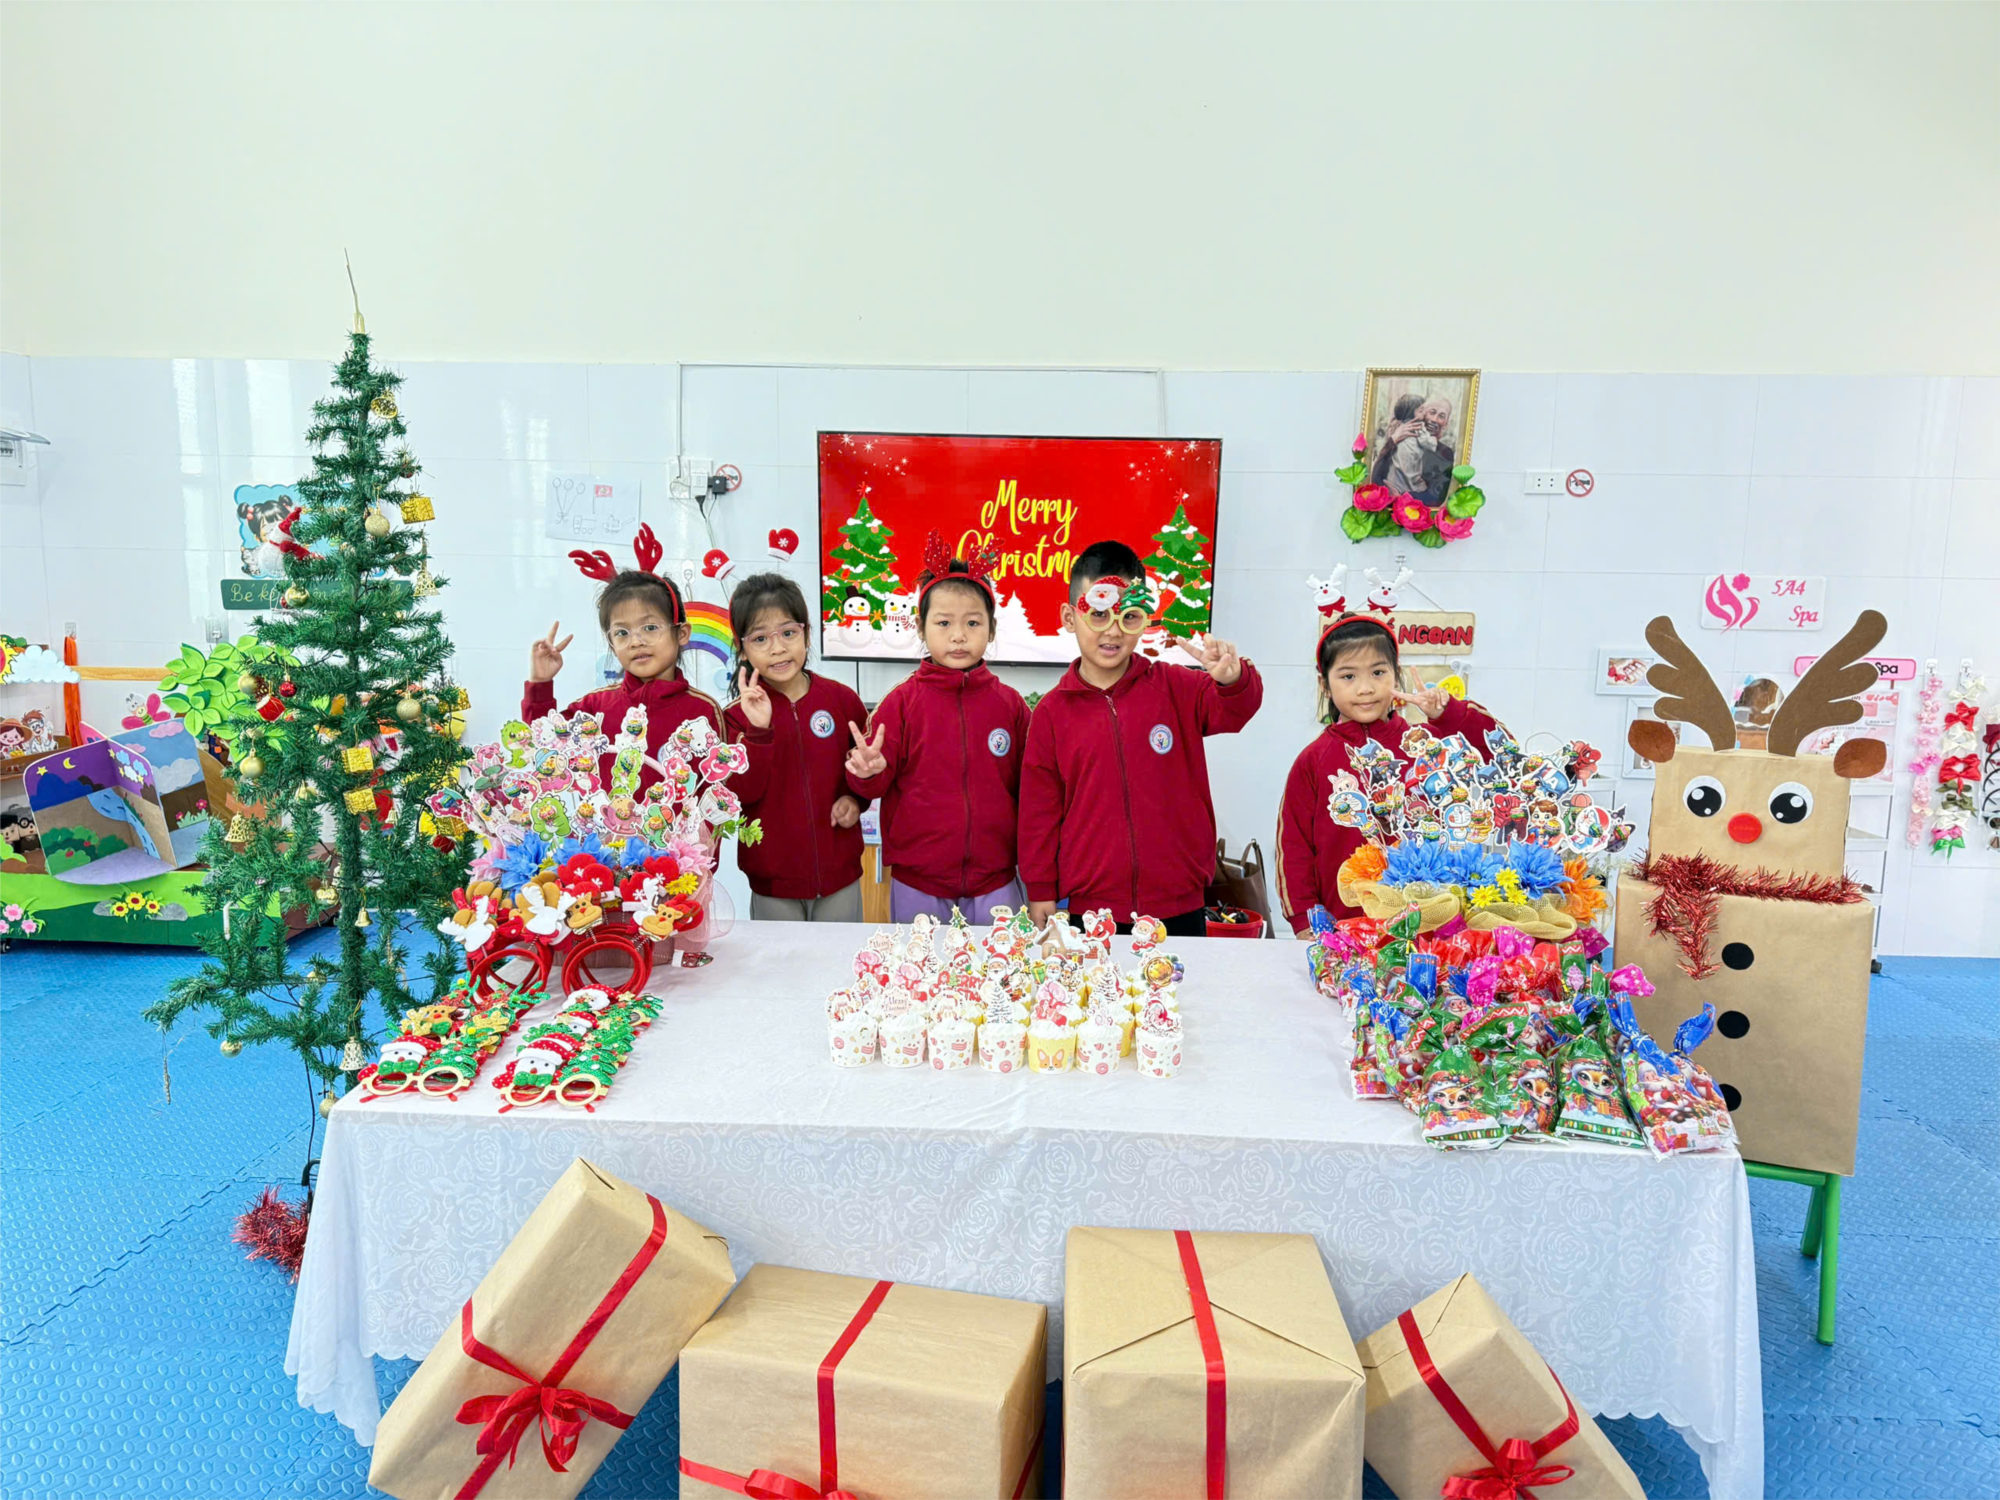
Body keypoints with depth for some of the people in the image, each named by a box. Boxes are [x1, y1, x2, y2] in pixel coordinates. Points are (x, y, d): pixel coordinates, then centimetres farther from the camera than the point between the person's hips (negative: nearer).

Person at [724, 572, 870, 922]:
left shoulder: (842, 699, -3)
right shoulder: (740, 714, -5)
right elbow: (742, 793, -14)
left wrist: (856, 798, -5)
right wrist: (758, 731, -24)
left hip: (839, 873, 1)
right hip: (772, 882, -1)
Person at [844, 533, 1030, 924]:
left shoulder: (1009, 703, 1)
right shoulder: (903, 700, -3)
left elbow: (1027, 786, 8)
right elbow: (876, 784, -3)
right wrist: (869, 771, -24)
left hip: (995, 886, 1)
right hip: (917, 886, -1)